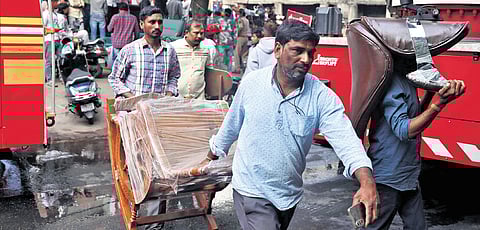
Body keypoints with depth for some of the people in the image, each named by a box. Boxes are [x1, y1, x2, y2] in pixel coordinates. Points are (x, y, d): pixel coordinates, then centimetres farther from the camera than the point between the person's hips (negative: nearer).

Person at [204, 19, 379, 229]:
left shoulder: (322, 97, -13)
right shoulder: (251, 82, -9)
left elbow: (345, 138, -24)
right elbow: (231, 125, 6)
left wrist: (367, 181, -40)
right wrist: (210, 158, 19)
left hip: (290, 194, 2)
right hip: (251, 191, -2)